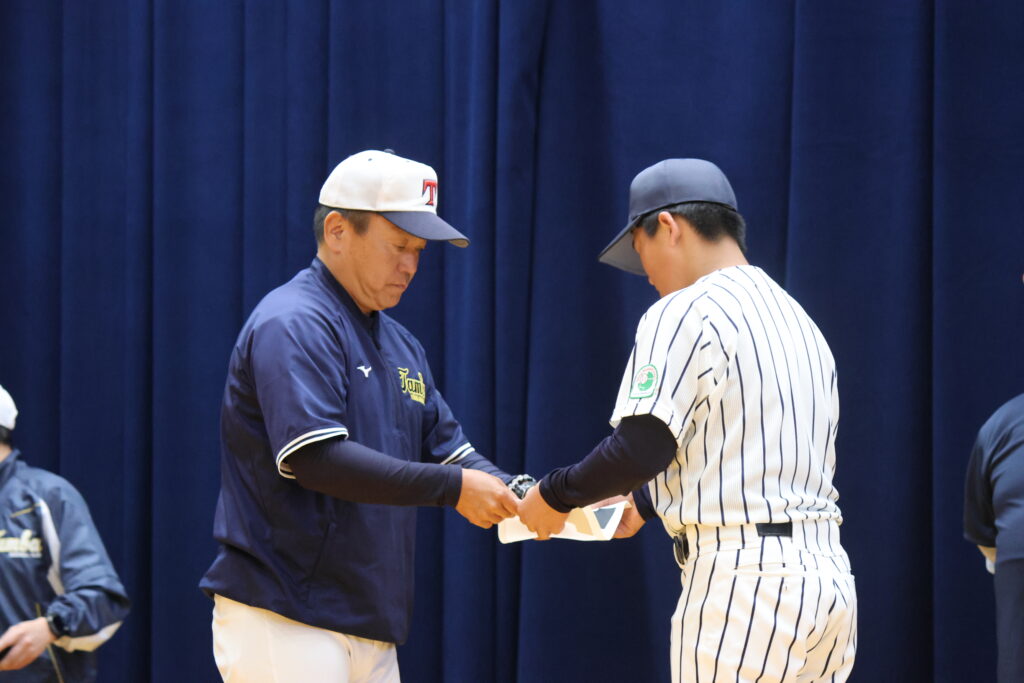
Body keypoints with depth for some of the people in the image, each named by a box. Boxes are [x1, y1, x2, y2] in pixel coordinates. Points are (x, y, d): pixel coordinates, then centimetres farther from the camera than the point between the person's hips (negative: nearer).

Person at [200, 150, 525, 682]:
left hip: (373, 632, 9)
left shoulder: (400, 346, 19)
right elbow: (316, 458, -22)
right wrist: (450, 487, -21)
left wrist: (520, 499, -5)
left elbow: (451, 452, 16)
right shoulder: (293, 324, -10)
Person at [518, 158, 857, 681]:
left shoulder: (685, 312, -7)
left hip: (744, 583, -8)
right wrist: (645, 503, 33)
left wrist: (554, 496, -1)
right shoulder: (798, 319, 19)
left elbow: (642, 448, -16)